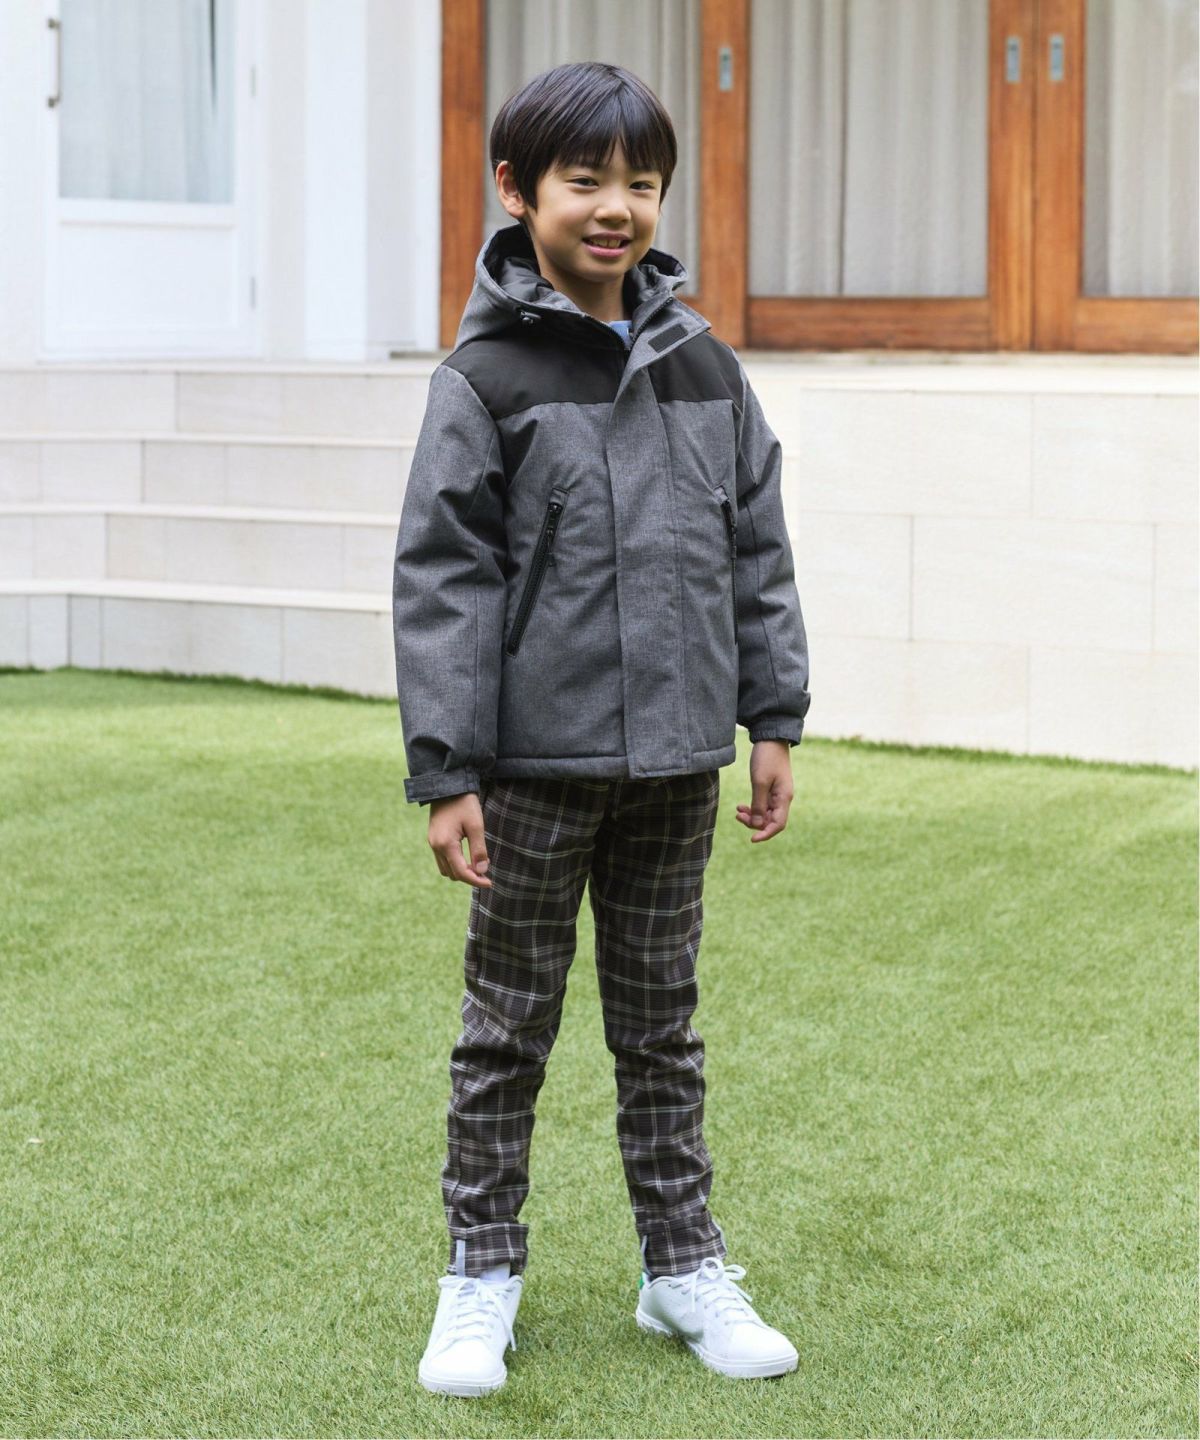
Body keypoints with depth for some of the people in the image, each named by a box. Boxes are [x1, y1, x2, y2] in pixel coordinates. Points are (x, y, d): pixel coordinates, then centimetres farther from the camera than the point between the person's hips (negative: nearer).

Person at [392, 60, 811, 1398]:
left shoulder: (705, 368, 6)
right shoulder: (486, 378, -7)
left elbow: (755, 550, 13)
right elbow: (440, 580, -9)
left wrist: (773, 716, 9)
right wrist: (446, 771, -12)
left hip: (674, 758, 4)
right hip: (536, 761, -4)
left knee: (662, 1020, 13)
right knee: (509, 1024, 7)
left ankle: (683, 1263, 24)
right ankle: (482, 1271, 20)